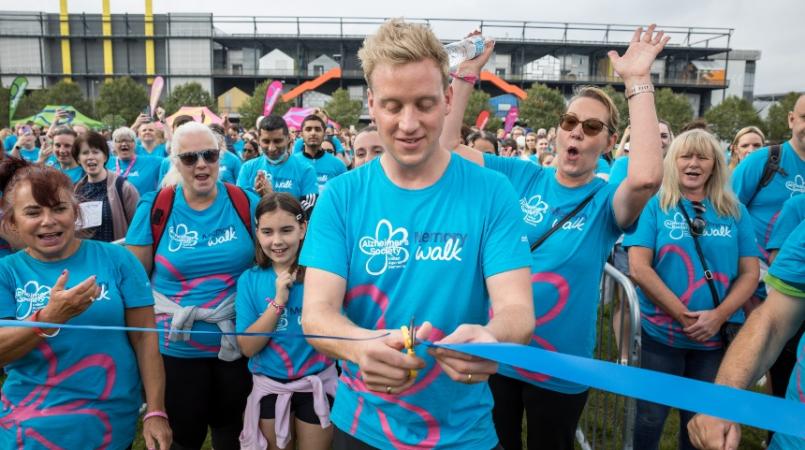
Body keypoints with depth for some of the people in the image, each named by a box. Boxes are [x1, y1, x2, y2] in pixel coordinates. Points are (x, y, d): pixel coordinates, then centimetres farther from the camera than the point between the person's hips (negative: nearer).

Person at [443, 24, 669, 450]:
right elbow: (446, 146, -8)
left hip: (559, 364, -2)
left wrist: (637, 81, -31)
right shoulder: (520, 176, -3)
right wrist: (466, 75, -17)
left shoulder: (605, 201, -10)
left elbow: (647, 177, -34)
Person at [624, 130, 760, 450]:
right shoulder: (654, 206, -5)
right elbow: (639, 268, -13)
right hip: (661, 333, -3)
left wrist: (718, 316, -14)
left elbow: (750, 272, 1)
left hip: (717, 337, 3)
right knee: (651, 417, 10)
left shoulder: (735, 212, 4)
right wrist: (684, 316, -17)